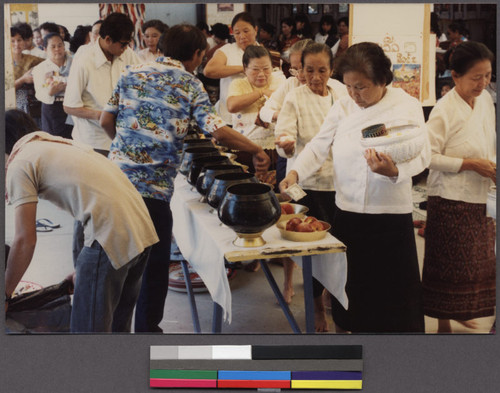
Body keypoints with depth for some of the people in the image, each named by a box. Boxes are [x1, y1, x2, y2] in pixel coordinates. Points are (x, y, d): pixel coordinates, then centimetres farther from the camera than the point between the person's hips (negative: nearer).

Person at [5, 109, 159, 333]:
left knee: (89, 329, 1)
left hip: (111, 237, -9)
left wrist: (5, 295, 7)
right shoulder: (63, 143, 27)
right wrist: (84, 268, 34)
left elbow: (25, 240, -6)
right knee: (118, 324, 23)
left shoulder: (19, 165, 1)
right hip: (142, 229, 9)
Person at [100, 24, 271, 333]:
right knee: (155, 265, 12)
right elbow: (219, 132, -11)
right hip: (154, 189, -4)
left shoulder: (132, 73, 10)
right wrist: (257, 151, 2)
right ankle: (147, 328, 21)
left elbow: (106, 121, 10)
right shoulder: (191, 85, 0)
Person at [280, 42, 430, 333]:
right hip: (348, 211, 4)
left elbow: (421, 154, -15)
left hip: (390, 215, -3)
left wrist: (393, 171, -36)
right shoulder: (343, 107, 6)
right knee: (352, 284, 13)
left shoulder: (407, 106, -6)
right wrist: (296, 172, -11)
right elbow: (320, 145, 6)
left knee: (393, 288, 3)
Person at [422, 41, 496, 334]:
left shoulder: (486, 100, 6)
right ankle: (444, 323, 20)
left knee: (479, 262, 15)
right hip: (451, 200, -7)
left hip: (479, 198, 7)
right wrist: (471, 164, -20)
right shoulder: (445, 109, -17)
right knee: (449, 266, 3)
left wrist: (492, 168, 5)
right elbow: (429, 156, -20)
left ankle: (460, 311, 37)